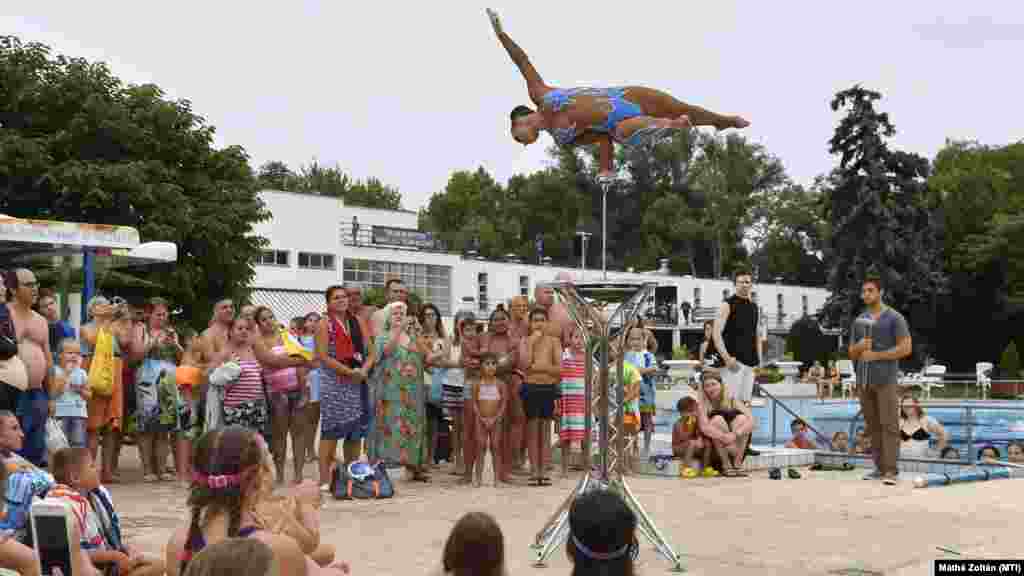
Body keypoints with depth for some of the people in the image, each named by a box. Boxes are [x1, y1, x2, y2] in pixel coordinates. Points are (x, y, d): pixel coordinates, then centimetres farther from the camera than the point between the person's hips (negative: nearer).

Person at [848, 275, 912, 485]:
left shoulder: (894, 318, 1)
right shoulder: (859, 321, 16)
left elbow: (906, 348, -7)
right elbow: (852, 354, 19)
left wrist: (876, 355, -12)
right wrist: (859, 346, -5)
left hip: (886, 379, -5)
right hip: (864, 380, 5)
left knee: (889, 424, -10)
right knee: (872, 425, 6)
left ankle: (891, 471, -12)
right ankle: (879, 467, 11)